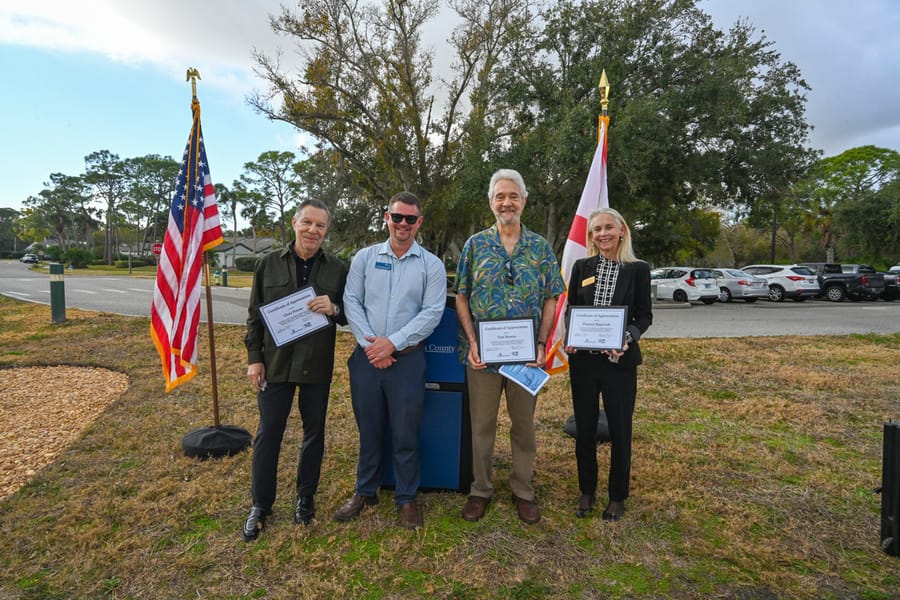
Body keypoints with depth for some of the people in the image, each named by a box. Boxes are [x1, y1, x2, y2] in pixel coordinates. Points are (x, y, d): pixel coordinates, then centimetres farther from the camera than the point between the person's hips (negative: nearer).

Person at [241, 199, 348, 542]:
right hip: (275, 363, 0)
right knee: (268, 434, 7)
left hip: (317, 366, 1)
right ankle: (260, 505, 25)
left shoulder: (337, 269, 1)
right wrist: (254, 358, 0)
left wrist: (334, 309, -18)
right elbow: (254, 314, 5)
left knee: (314, 433, 12)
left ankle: (305, 498, 33)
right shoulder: (268, 264, 2)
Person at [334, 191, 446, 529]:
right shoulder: (364, 258, 6)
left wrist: (393, 342, -15)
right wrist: (369, 343, -11)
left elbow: (432, 312, -7)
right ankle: (365, 492, 34)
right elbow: (351, 302, 1)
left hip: (407, 359, -2)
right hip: (367, 357, 2)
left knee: (405, 434, 8)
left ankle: (406, 498, 26)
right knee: (369, 430, 15)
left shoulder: (432, 265, 0)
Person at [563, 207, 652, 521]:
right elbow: (570, 311, 7)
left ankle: (617, 496, 28)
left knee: (619, 430, 9)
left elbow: (644, 315, 0)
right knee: (584, 428, 12)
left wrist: (628, 337, -19)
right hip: (583, 359, 2)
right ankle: (587, 491, 30)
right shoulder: (581, 267, 4)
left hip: (620, 360, -2)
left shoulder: (638, 269, -2)